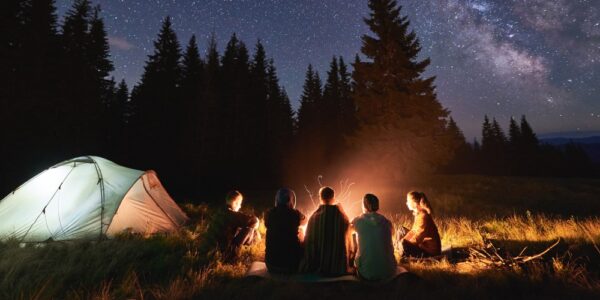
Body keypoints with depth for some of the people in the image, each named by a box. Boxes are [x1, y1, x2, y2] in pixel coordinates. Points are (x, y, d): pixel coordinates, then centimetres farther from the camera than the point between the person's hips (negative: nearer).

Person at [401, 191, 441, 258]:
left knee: (404, 246, -23)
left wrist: (405, 243, -19)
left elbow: (418, 238, -25)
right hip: (425, 245, 9)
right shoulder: (418, 214, 5)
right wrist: (403, 240, -2)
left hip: (430, 250, -9)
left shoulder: (423, 216, -24)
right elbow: (413, 231, 10)